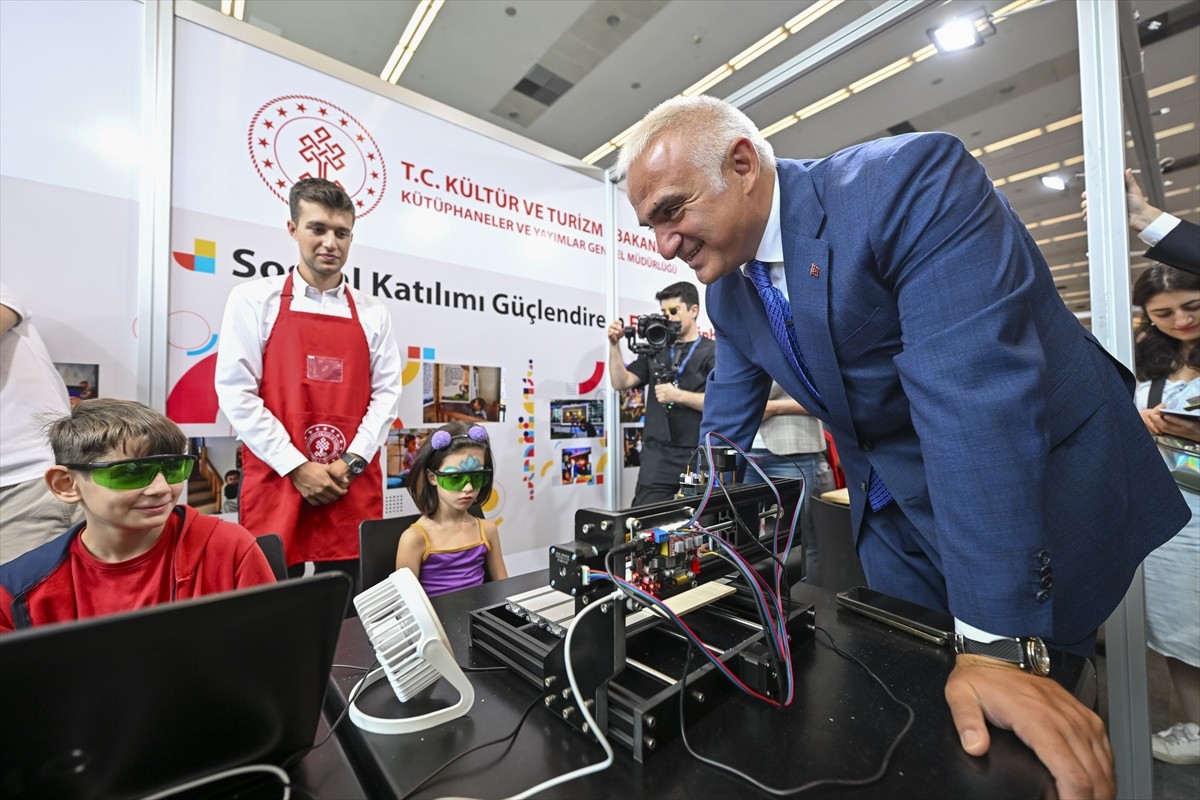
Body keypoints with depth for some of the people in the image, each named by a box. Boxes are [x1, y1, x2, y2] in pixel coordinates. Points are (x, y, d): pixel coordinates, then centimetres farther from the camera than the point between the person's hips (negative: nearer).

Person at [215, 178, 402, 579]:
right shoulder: (254, 299, 4)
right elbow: (236, 391, -3)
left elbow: (386, 393, 3)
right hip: (276, 482, -1)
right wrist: (296, 467, -10)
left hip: (354, 488, 2)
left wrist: (352, 462, -8)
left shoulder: (373, 313, 9)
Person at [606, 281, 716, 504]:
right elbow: (621, 382, 7)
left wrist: (678, 396, -19)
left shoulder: (713, 352, 3)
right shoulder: (655, 350, 14)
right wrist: (614, 345, -4)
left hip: (698, 455, -2)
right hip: (657, 454, 2)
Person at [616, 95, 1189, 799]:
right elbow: (724, 428, 3)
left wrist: (997, 642, -32)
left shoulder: (913, 178, -24)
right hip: (894, 520, 6)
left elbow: (975, 393, -33)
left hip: (1048, 497, -5)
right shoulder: (729, 290, -3)